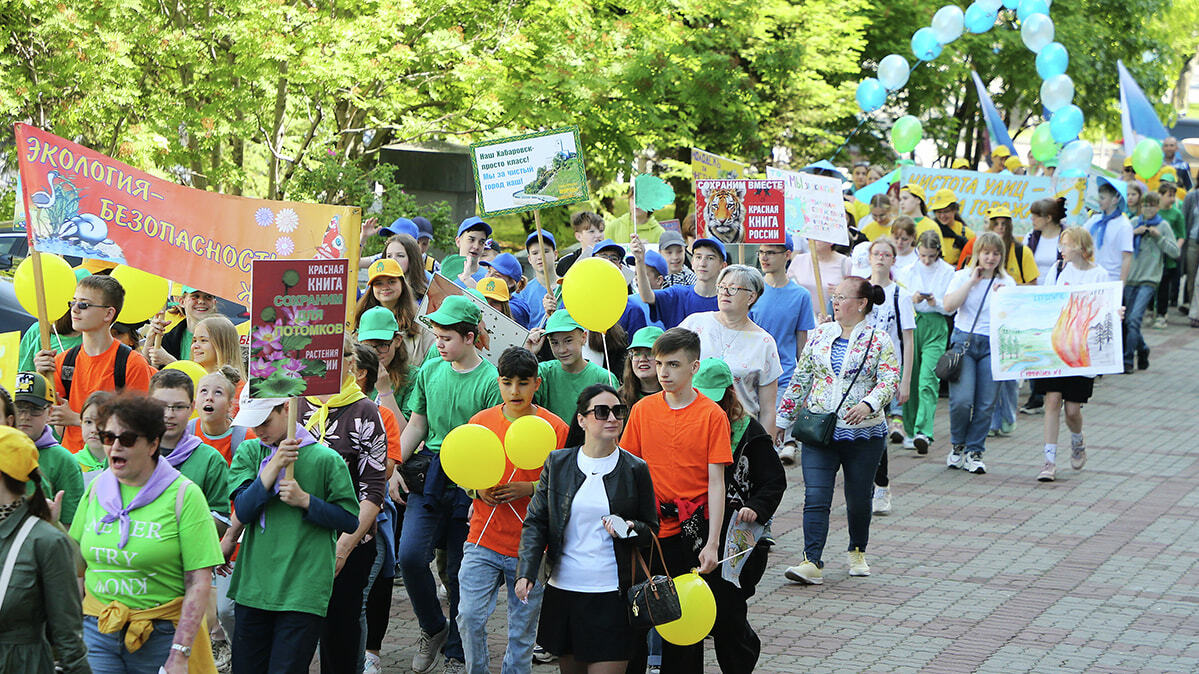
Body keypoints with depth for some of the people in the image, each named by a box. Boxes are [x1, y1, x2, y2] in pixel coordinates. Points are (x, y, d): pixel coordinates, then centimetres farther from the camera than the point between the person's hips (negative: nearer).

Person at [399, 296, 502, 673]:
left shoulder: (490, 382, -8)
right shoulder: (430, 371, 7)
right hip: (428, 477, 3)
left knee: (461, 573, 4)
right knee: (410, 555, -14)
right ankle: (433, 629, 9)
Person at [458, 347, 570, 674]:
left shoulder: (555, 427, -3)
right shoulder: (481, 421, 4)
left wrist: (528, 488, -17)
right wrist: (479, 490, -8)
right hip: (484, 540, 1)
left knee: (522, 629, 5)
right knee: (469, 616, -10)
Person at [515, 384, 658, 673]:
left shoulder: (636, 469, 1)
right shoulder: (558, 463, 4)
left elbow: (651, 530, 8)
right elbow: (536, 521, 5)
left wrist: (629, 528, -15)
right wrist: (526, 572, -8)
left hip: (612, 595, -2)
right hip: (563, 591, 2)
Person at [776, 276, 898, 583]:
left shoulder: (879, 340, -1)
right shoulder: (820, 335, 9)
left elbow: (890, 381, -10)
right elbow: (800, 379, 14)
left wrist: (868, 405, -28)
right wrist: (783, 417, 13)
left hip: (864, 433, -2)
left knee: (858, 498, 9)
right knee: (816, 497, -10)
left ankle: (857, 552, 33)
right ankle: (812, 563, -14)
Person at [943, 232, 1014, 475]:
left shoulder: (1007, 282, 10)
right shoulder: (962, 276, 8)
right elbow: (949, 305, -7)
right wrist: (971, 282, -6)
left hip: (993, 345, 1)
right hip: (964, 340, -1)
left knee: (986, 404, -6)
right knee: (962, 400, -14)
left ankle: (974, 452, 8)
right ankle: (957, 445, 10)